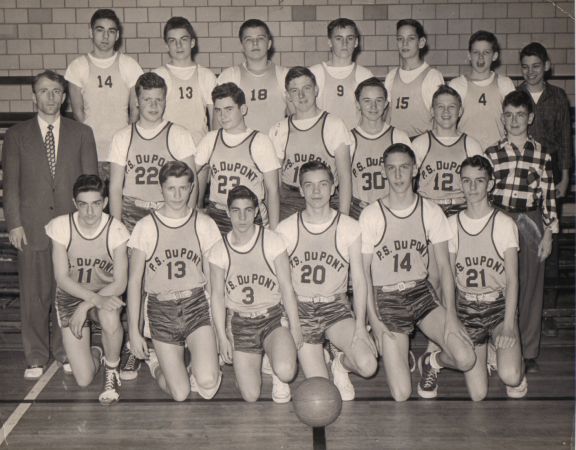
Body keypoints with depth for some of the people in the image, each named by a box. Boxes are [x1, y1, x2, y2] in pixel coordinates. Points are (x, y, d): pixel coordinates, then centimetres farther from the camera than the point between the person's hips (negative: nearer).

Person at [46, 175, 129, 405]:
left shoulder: (115, 230, -18)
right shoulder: (61, 226, -17)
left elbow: (120, 283, -15)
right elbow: (62, 278, -16)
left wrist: (87, 306, -26)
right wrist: (97, 299, -30)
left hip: (107, 294, 0)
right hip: (71, 295, 0)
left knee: (110, 319, -39)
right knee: (84, 380, -8)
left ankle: (112, 370, -8)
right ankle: (94, 355, 30)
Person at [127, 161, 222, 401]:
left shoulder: (204, 224, 1)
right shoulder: (146, 227, -2)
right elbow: (134, 280, 1)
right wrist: (133, 330, -1)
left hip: (196, 305, 1)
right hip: (161, 310, 0)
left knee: (208, 383, -21)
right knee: (180, 394, -5)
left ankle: (196, 366, 15)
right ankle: (155, 362, 27)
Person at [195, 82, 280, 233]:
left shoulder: (260, 141, -2)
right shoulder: (210, 139, 9)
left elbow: (272, 190, -3)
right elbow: (197, 183, 16)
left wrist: (273, 232, -8)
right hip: (215, 220, 3)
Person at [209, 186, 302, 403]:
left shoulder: (272, 241, -6)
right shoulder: (219, 250, -3)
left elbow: (286, 287, -2)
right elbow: (217, 295, 3)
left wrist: (295, 327, -3)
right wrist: (222, 337, -1)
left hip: (272, 317, -1)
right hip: (239, 323, 1)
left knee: (285, 372, -30)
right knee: (250, 396, -5)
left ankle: (278, 376, 9)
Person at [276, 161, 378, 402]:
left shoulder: (349, 227, -2)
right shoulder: (285, 229, -2)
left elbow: (358, 280, -1)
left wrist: (360, 326, -9)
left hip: (335, 307, 1)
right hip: (300, 308, -1)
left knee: (367, 365, -22)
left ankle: (341, 364, 14)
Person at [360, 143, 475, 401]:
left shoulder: (430, 211, -2)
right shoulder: (371, 215, -9)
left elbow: (443, 266, -1)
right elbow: (363, 271, -4)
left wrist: (450, 314, -11)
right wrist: (374, 320, -9)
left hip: (422, 294, 2)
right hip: (386, 300, -2)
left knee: (465, 359, -19)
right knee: (401, 395, -9)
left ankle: (431, 362, 16)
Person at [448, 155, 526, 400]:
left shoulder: (504, 223, -5)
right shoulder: (452, 224, 1)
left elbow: (511, 279, -6)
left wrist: (509, 324, -15)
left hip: (500, 305, -1)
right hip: (466, 308, 1)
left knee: (509, 377, -24)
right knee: (477, 394, -6)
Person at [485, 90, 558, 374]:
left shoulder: (542, 155, 5)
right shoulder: (492, 154, 4)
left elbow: (548, 196, 4)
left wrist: (548, 234, -1)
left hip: (530, 224, 1)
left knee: (530, 287, 5)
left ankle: (528, 353, 16)